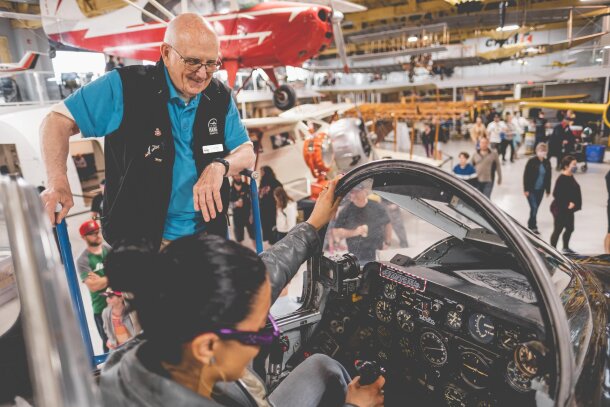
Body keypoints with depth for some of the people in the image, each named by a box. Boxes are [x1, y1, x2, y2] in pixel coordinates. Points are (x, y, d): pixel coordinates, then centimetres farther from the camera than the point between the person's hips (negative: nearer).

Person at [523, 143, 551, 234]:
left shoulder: (547, 163, 3)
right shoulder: (532, 161, -11)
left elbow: (548, 177, 10)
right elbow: (526, 176, -10)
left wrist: (548, 190, 10)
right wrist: (526, 189, -13)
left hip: (540, 190, 5)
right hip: (531, 189, -5)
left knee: (535, 208, 13)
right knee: (534, 207, -10)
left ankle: (531, 224, 28)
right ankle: (533, 227, 0)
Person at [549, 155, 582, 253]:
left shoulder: (570, 177, 8)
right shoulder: (562, 179, -21)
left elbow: (572, 192, 15)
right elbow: (556, 194, -24)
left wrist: (572, 203, 6)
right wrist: (567, 203, -21)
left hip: (568, 210, 10)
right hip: (560, 210, -10)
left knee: (570, 228, 20)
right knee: (558, 230, 0)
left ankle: (565, 247, 37)